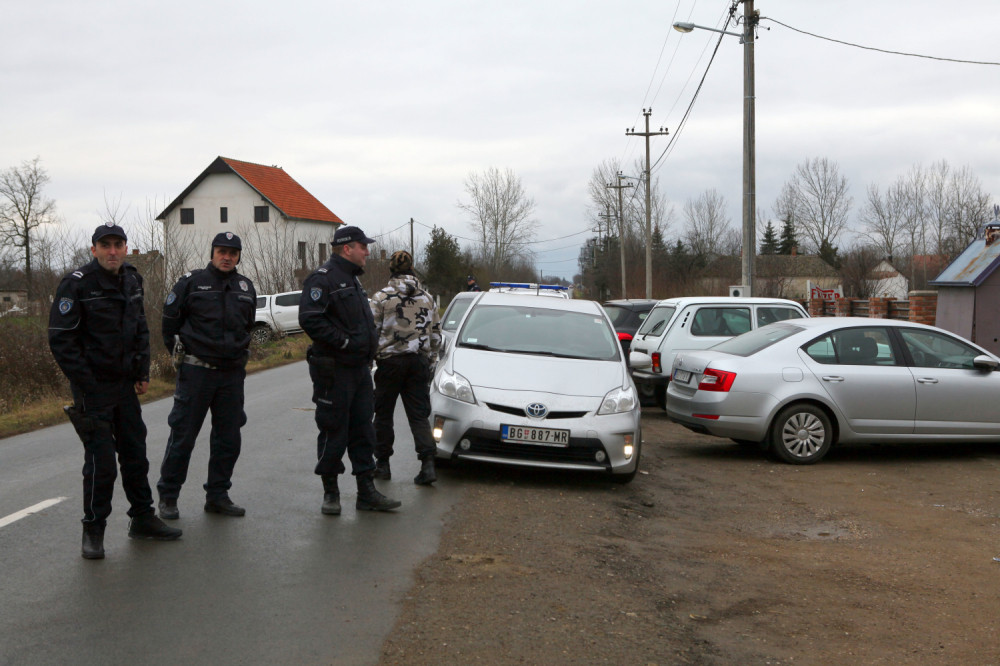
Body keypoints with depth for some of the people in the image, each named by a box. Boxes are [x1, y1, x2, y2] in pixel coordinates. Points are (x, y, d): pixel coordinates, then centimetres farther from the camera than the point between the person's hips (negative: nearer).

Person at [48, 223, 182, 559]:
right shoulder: (77, 284, -14)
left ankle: (143, 518, 25)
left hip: (126, 384, 7)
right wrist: (86, 386, -17)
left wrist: (142, 373, 10)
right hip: (92, 386, -6)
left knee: (135, 453, 13)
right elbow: (61, 339, -15)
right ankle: (93, 530, 9)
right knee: (101, 460, -5)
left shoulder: (131, 280, 7)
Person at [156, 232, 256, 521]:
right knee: (183, 435, -1)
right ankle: (168, 497, 10)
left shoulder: (245, 287, 10)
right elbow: (170, 321, 2)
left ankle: (217, 495, 20)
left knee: (228, 437, 8)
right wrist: (182, 356, 5)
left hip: (232, 374, 5)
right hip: (196, 371, -5)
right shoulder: (191, 282, -4)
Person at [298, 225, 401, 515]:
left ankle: (367, 492, 16)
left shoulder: (352, 280, 20)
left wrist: (368, 351, 12)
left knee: (363, 431, 10)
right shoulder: (323, 278, -11)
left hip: (359, 369, 9)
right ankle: (331, 493, 13)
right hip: (334, 371, -9)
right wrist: (343, 342, -21)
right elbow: (310, 319, -23)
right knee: (334, 432, 0)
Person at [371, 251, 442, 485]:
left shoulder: (382, 297, -6)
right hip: (419, 361, 3)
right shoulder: (427, 297, 7)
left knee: (384, 414, 10)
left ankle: (382, 464, 16)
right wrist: (430, 358, 22)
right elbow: (436, 334, 12)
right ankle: (428, 464, -9)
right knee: (419, 414, 4)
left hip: (390, 361, -3)